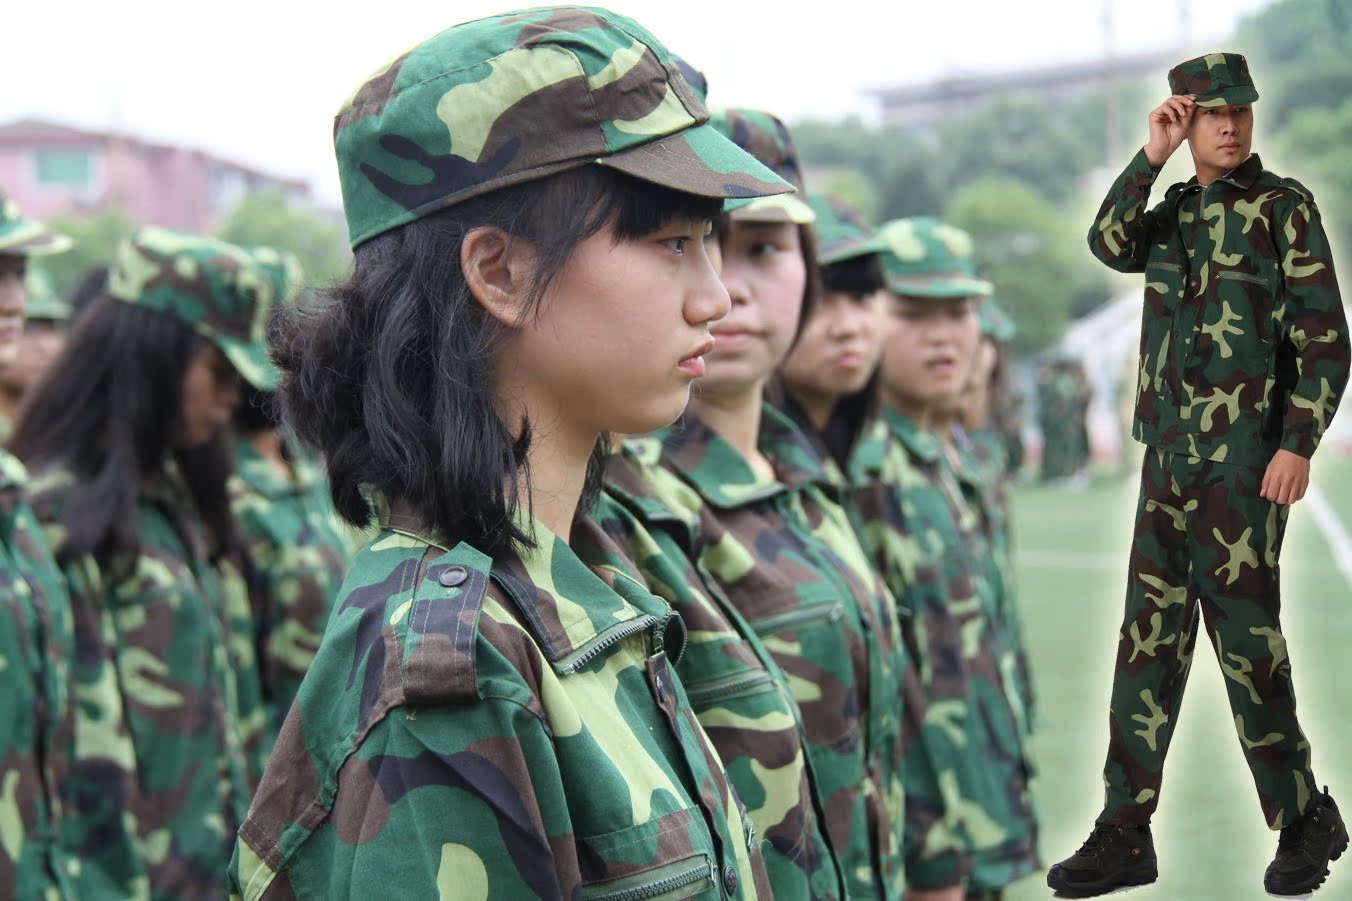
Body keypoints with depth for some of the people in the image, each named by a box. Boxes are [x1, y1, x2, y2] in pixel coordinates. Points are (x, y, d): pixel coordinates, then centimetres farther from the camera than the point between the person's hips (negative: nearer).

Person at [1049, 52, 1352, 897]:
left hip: (1247, 452, -6)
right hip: (1171, 453, 6)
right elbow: (1111, 245, -6)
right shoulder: (1174, 211, 16)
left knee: (1244, 631, -8)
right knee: (1149, 638, 3)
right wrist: (1151, 155, -12)